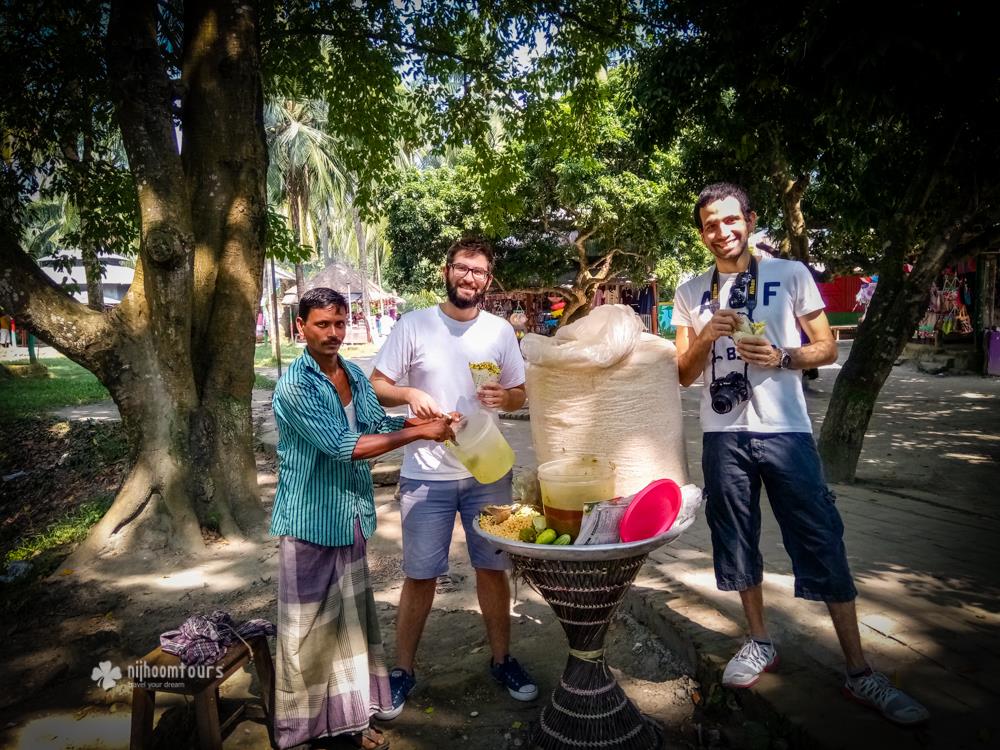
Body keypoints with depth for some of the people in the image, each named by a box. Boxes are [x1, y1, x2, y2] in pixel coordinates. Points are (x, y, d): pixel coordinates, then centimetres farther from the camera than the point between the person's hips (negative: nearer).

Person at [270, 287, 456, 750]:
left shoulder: (355, 375, 5)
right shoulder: (294, 386, -18)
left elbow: (378, 426, 12)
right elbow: (344, 447, -24)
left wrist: (428, 419, -4)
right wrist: (419, 433, -22)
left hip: (351, 517, 7)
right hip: (310, 521, -7)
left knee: (351, 620, 17)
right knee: (308, 628, 5)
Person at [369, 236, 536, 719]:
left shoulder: (500, 331, 4)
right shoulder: (414, 325, -4)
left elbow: (522, 394, 10)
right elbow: (377, 386, -2)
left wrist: (504, 397, -12)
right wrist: (411, 394, -22)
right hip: (426, 475, -2)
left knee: (492, 567, 13)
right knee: (420, 575, 8)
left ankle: (501, 660, 33)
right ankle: (402, 670, 27)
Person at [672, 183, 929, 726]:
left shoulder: (789, 274, 3)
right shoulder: (691, 294, 9)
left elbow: (827, 348, 5)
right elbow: (683, 375, 8)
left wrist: (783, 358, -15)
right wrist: (707, 337, -10)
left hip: (786, 431, -2)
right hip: (722, 435, 3)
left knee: (822, 543, -1)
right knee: (736, 540, 11)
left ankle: (859, 672, 12)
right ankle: (760, 643, 29)